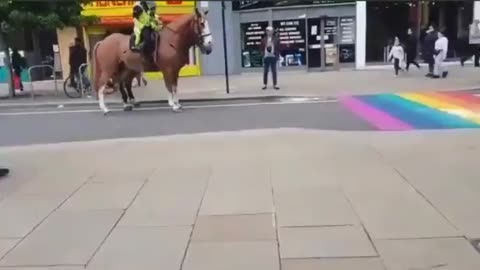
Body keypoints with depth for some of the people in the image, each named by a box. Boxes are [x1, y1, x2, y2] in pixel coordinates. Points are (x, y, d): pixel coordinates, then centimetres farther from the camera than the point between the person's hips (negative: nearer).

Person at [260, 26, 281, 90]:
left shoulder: (276, 39, 1)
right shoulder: (264, 39, 4)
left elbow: (278, 48, 1)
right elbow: (261, 48, 8)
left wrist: (277, 55, -8)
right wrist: (263, 53, -6)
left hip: (273, 57, -1)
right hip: (266, 57, 1)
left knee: (274, 71, 3)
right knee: (265, 71, 6)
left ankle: (275, 85, 9)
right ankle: (265, 84, 14)